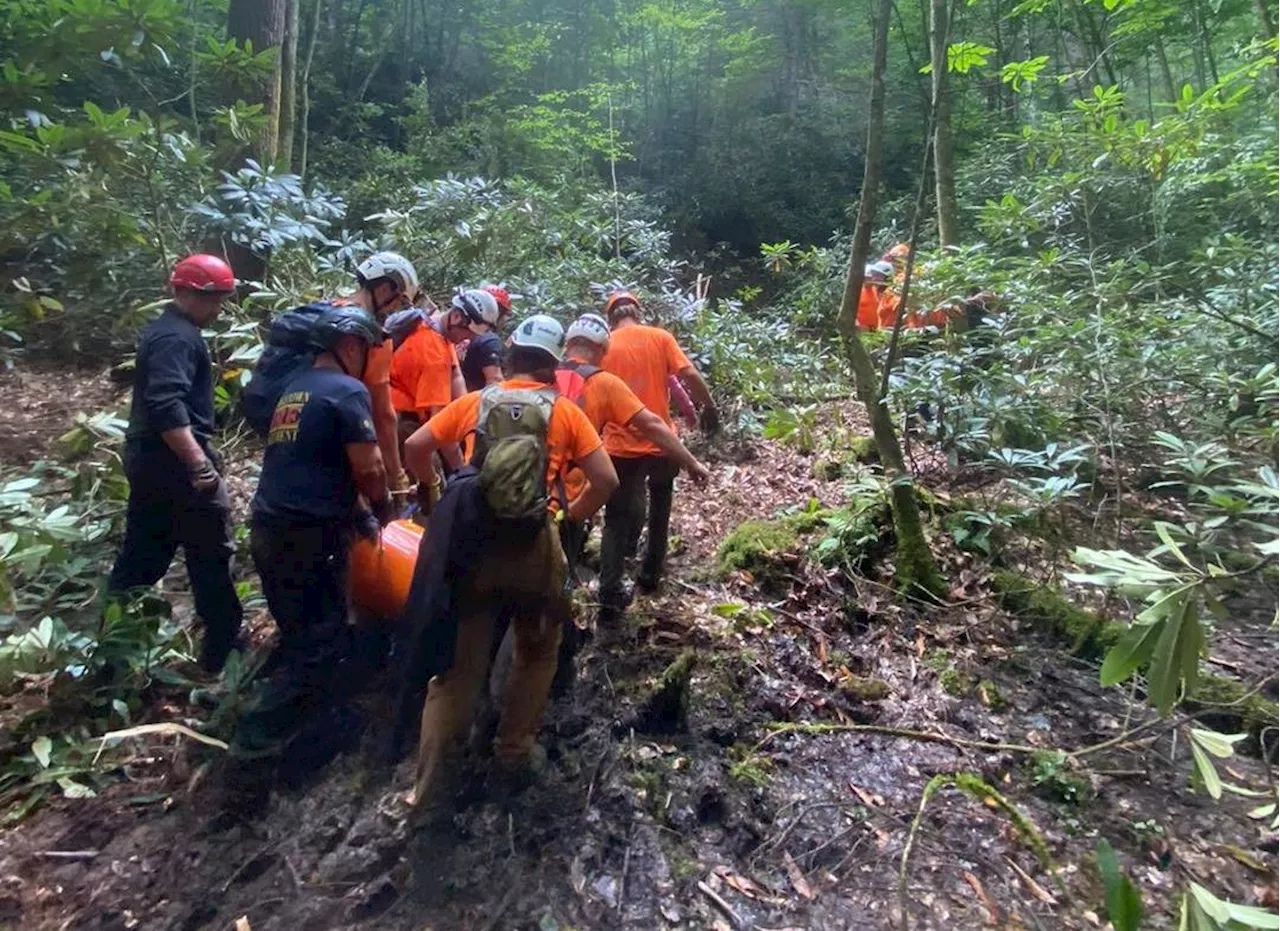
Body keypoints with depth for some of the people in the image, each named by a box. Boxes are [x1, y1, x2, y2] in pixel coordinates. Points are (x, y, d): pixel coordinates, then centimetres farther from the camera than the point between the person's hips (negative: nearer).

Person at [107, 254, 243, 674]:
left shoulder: (162, 328, 17)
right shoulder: (178, 337, -17)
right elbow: (167, 406, -29)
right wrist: (200, 463, -32)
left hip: (146, 457, 10)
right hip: (173, 461, -10)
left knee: (142, 553, 18)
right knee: (212, 554, 1)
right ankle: (222, 648, 11)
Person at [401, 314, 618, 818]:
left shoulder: (474, 401, 8)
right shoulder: (565, 411, 3)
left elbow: (414, 448, 9)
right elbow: (606, 481, -3)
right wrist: (572, 514, 14)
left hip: (471, 541, 2)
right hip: (534, 546, -1)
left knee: (456, 663, 13)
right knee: (536, 653, 24)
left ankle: (426, 789, 16)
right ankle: (513, 752, 33)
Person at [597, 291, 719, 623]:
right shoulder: (660, 337, 0)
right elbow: (689, 376, -8)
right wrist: (710, 409, 5)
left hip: (620, 446, 0)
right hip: (660, 441, 1)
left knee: (617, 520, 6)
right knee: (659, 508, 24)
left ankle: (610, 595, -1)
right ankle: (651, 572, 32)